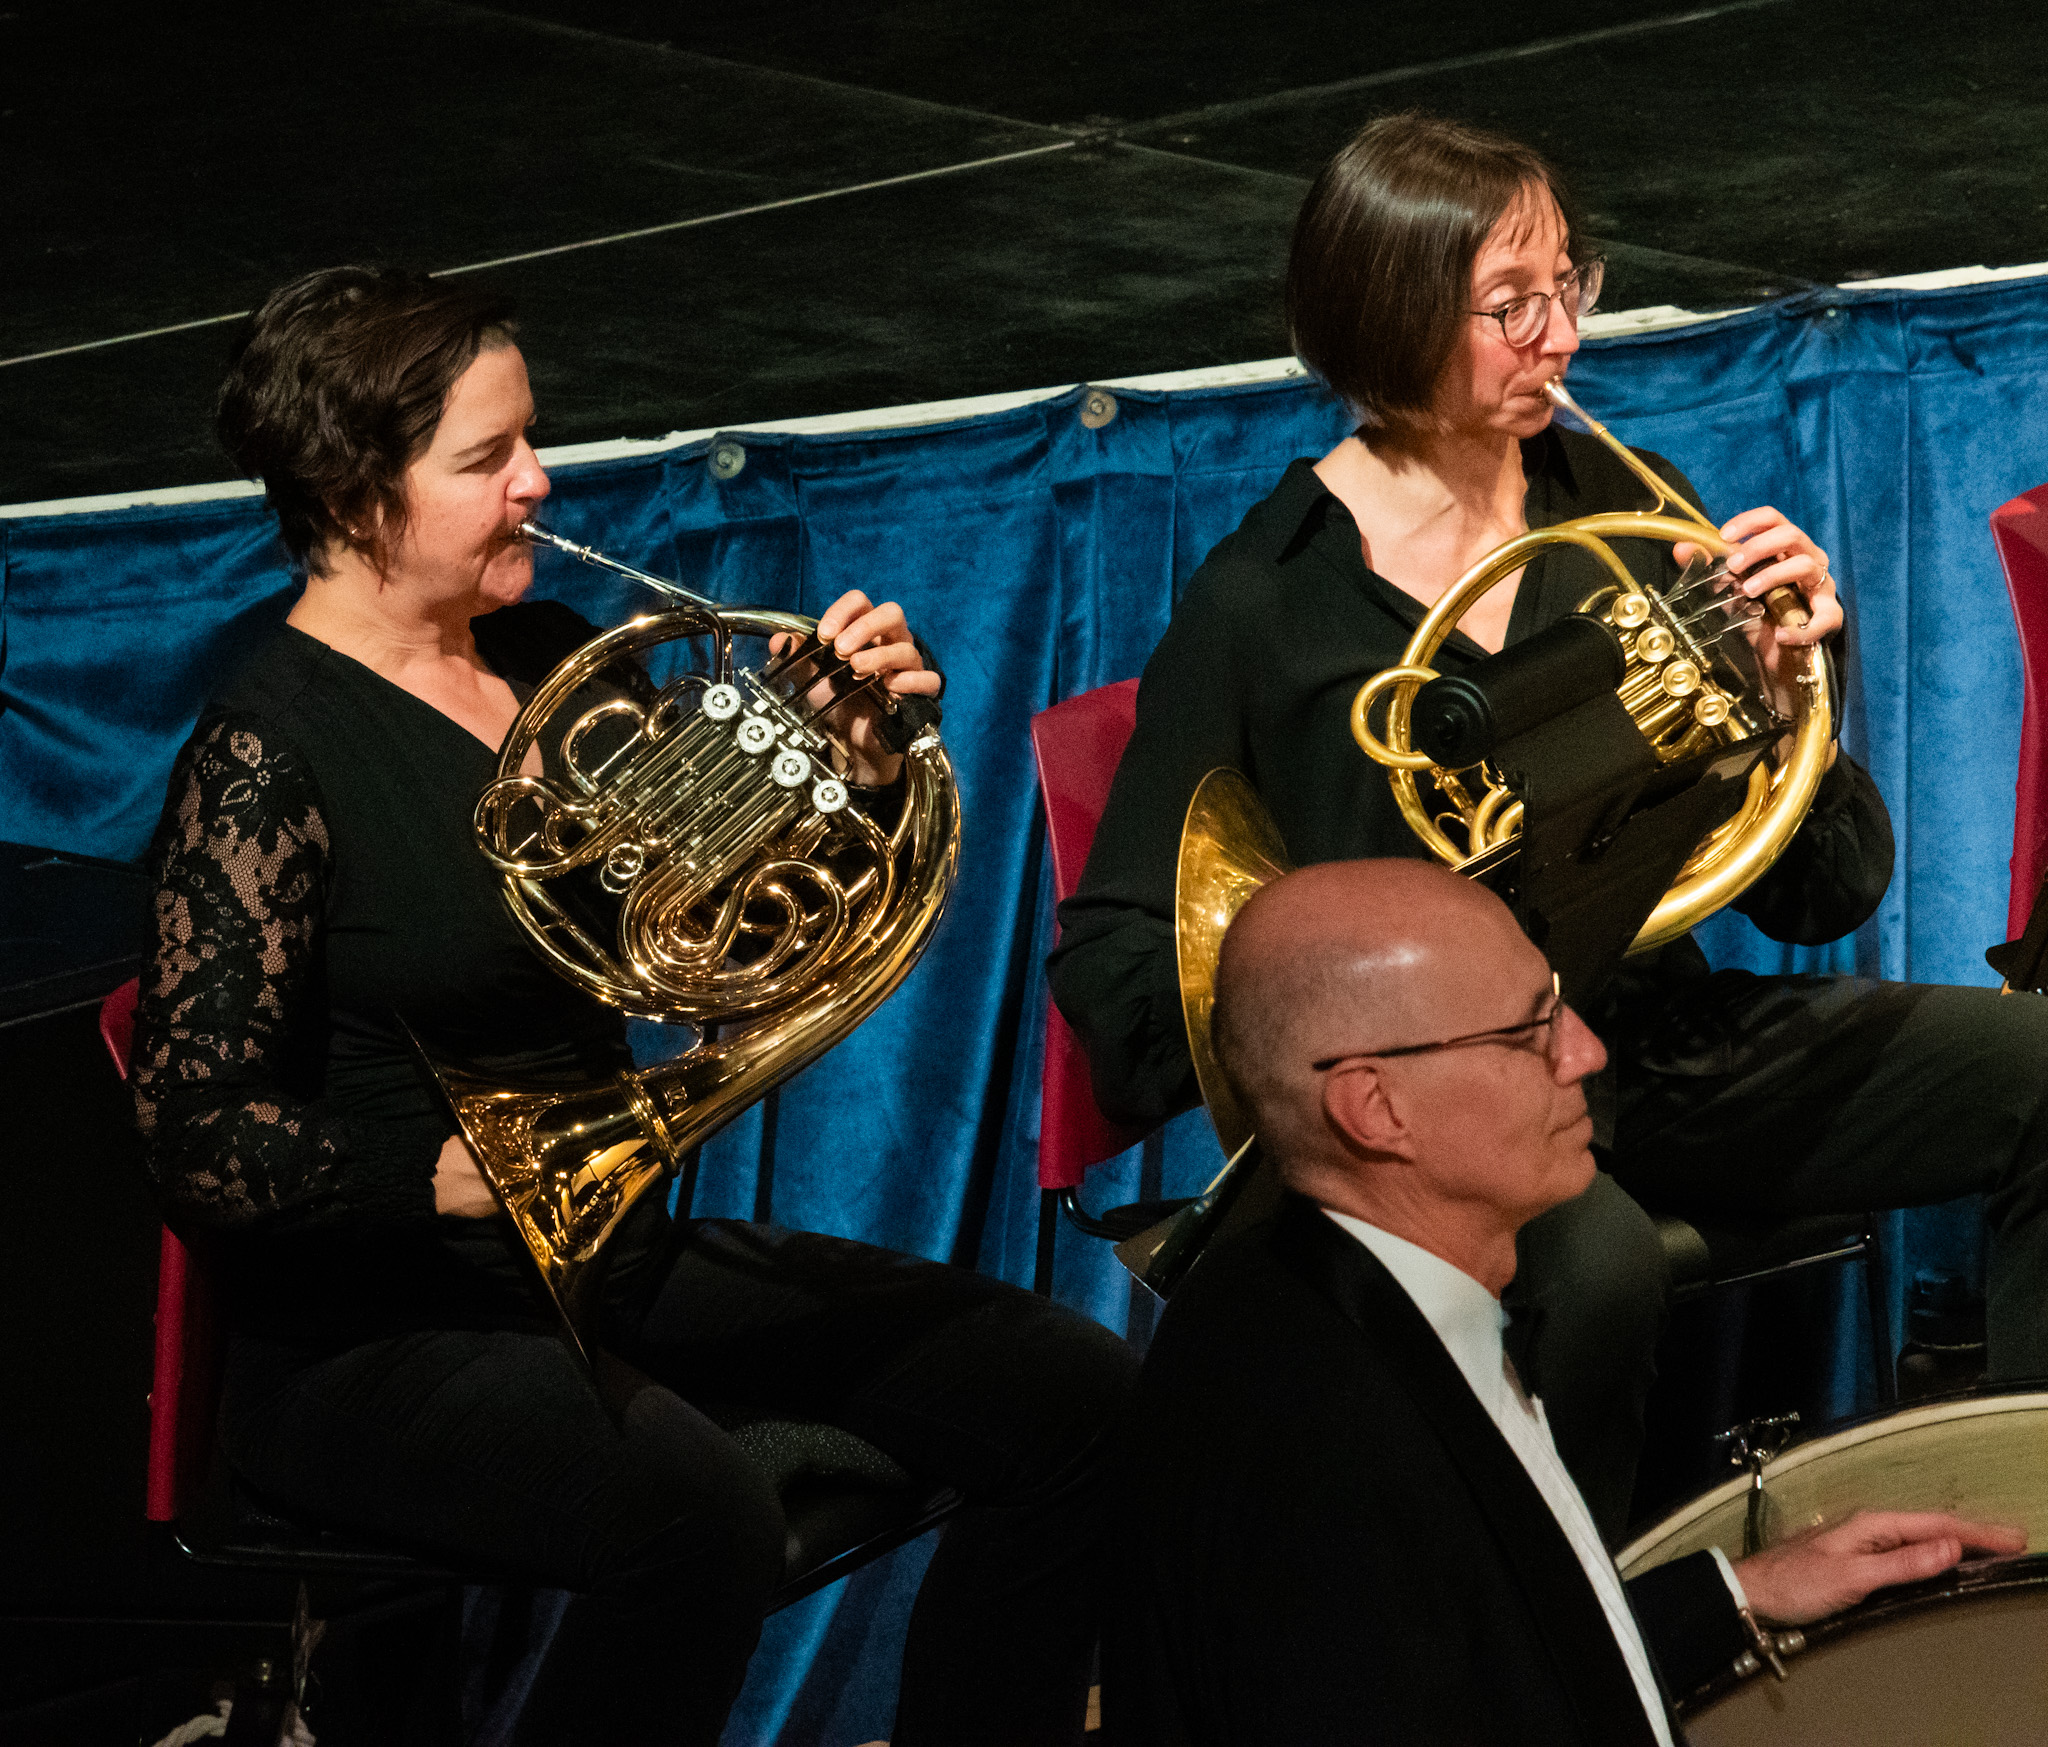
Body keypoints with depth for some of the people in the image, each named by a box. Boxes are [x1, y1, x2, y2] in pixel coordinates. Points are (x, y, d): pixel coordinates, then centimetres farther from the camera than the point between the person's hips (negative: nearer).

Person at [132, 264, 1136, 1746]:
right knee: (699, 1516, -37)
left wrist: (870, 761, -6)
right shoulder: (269, 756, -14)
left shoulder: (551, 664, 9)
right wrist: (461, 1171, -29)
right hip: (384, 1332, -8)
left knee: (1074, 1399, -5)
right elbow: (205, 1140, -19)